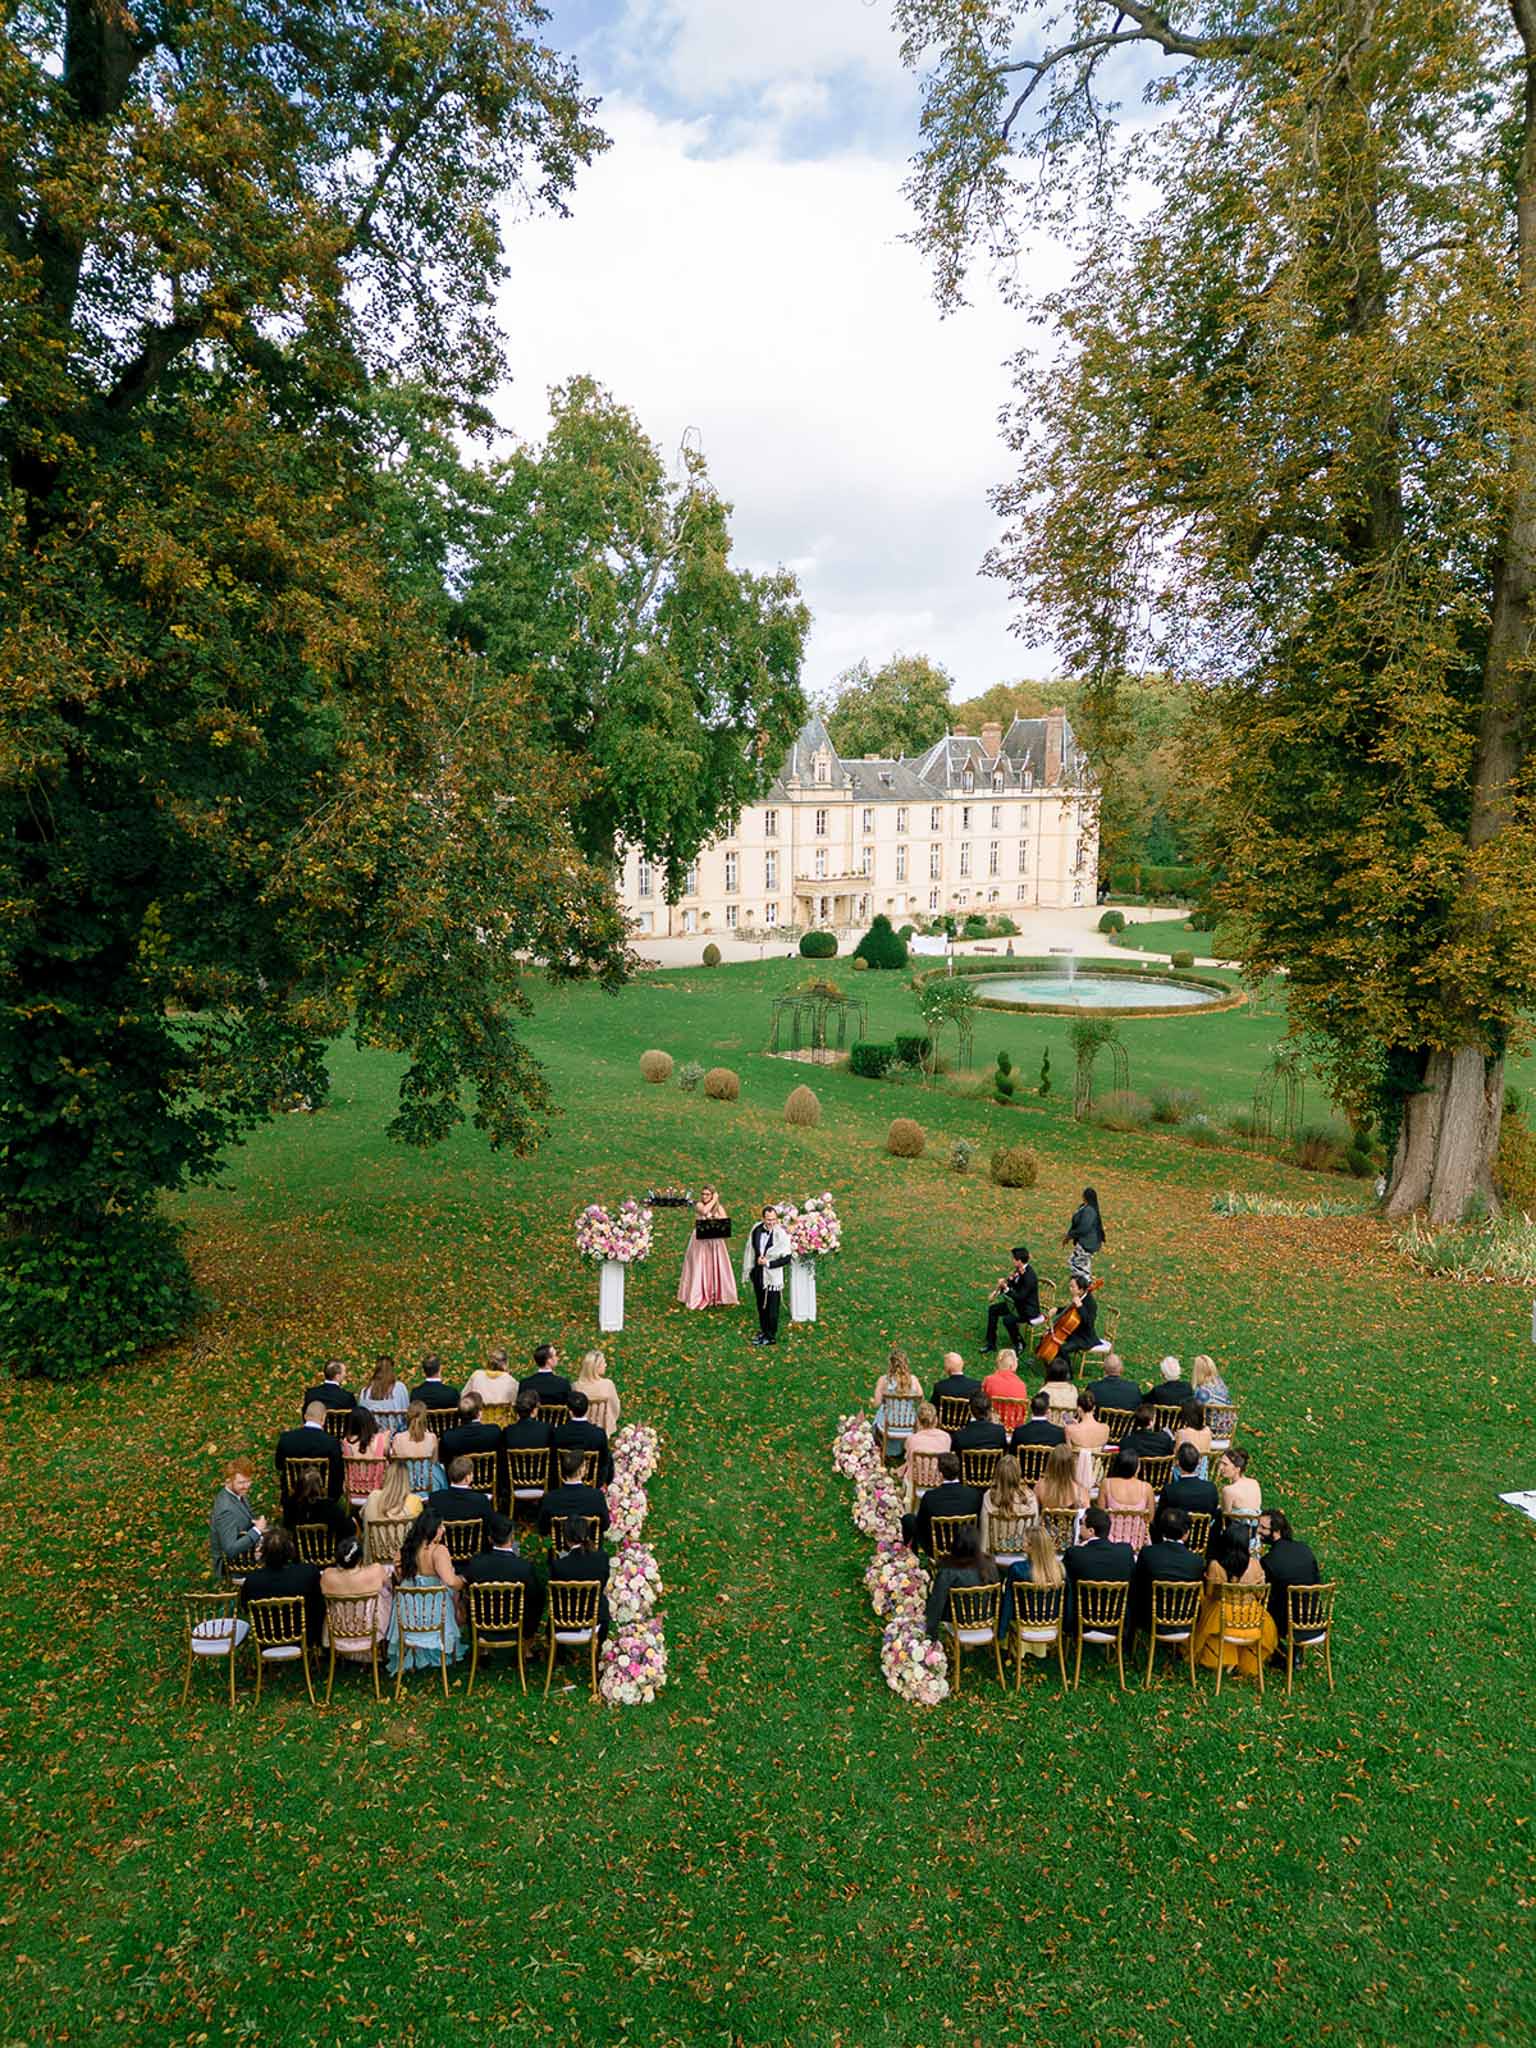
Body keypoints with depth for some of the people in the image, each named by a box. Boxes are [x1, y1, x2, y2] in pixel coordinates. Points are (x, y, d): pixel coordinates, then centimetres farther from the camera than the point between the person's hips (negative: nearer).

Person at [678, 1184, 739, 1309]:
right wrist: (713, 1201, -13)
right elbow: (704, 1211, -26)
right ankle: (697, 1298, 8)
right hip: (700, 1242, -3)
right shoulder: (698, 1205, -4)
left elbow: (726, 1222, -5)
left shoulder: (719, 1207, 5)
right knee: (699, 1269, 1)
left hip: (715, 1242, 3)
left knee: (716, 1269, 4)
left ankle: (718, 1297, 12)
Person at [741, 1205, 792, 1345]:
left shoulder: (781, 1234, -18)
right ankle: (763, 1331, 36)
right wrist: (758, 1257, -2)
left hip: (773, 1275, -5)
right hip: (758, 1272, 5)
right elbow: (750, 1248, 11)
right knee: (760, 1304, 19)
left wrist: (768, 1263, -19)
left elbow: (786, 1259, -15)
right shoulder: (756, 1229, -4)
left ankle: (771, 1336, 18)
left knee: (772, 1307, 4)